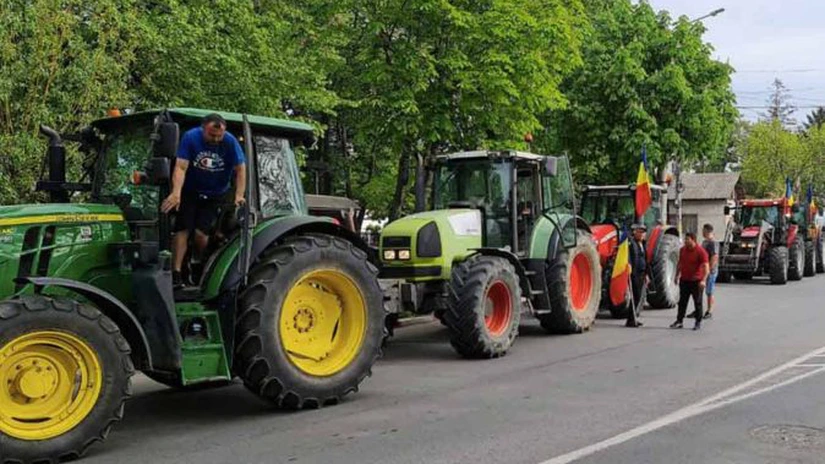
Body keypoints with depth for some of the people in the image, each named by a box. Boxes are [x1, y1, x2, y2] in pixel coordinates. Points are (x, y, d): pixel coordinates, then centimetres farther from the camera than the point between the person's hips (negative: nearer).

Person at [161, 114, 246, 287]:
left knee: (201, 233, -12)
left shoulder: (230, 142, -15)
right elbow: (181, 167, -24)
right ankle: (176, 274, -15)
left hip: (216, 195, 0)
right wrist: (176, 193, -38)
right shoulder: (190, 137, -17)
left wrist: (239, 196, -22)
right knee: (182, 230, -12)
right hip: (190, 192, 0)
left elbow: (240, 169, -11)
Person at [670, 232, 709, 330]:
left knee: (698, 302, 4)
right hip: (684, 280, 6)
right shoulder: (682, 250, 6)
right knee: (682, 302, 8)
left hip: (696, 281, -6)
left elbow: (706, 267, -19)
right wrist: (677, 275, 19)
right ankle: (679, 321, 14)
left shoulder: (700, 251, -14)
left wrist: (703, 280, -29)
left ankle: (698, 322, 14)